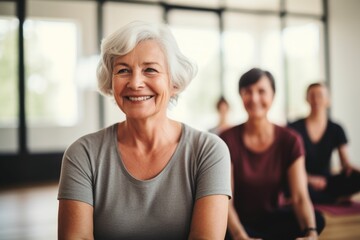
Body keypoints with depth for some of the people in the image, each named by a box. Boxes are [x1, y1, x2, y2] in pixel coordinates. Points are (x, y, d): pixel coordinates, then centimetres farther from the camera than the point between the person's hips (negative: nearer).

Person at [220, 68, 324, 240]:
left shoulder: (290, 141, -5)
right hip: (240, 222, -3)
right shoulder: (228, 140, -11)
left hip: (272, 219, 3)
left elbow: (300, 197, -15)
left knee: (316, 220, -28)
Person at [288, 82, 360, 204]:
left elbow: (345, 162, -1)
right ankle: (338, 198, -17)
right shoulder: (295, 128, -1)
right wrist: (308, 178, -22)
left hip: (325, 182, 2)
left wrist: (350, 168, -25)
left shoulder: (336, 130, 7)